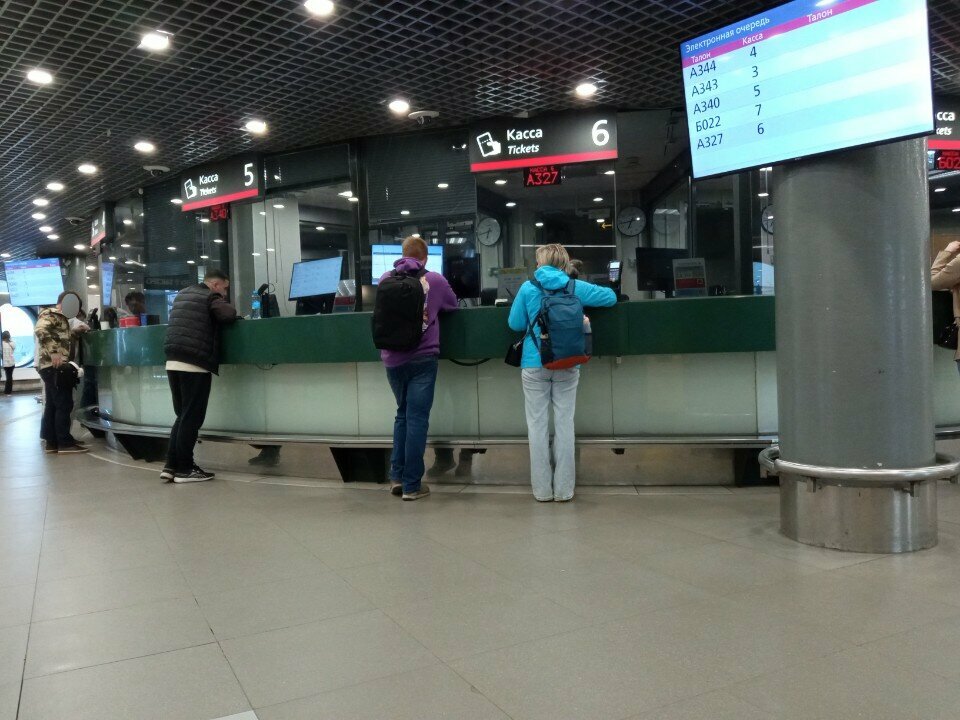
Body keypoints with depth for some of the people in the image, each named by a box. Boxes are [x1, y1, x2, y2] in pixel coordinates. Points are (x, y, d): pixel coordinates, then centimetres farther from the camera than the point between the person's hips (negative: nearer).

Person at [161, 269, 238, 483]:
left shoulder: (182, 294, 22)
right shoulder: (211, 296, -3)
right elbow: (228, 314, -18)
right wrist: (229, 308, 5)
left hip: (173, 362, 8)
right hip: (194, 364, -8)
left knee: (183, 415, 14)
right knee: (192, 418, -2)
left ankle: (171, 465, 11)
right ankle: (184, 469, 1)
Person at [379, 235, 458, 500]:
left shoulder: (385, 279, 4)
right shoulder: (435, 280, -2)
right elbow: (452, 305, 16)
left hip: (392, 359, 3)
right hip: (422, 357, -3)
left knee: (403, 414, 18)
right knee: (417, 418, 1)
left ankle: (397, 476, 16)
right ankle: (411, 485, 4)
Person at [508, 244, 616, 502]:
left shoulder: (528, 288, 0)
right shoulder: (575, 287, 3)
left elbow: (514, 323, 6)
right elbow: (611, 297, 14)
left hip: (535, 364, -1)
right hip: (568, 365, 1)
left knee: (537, 425, 5)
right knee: (564, 424, 5)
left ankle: (542, 489, 8)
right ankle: (564, 489, 8)